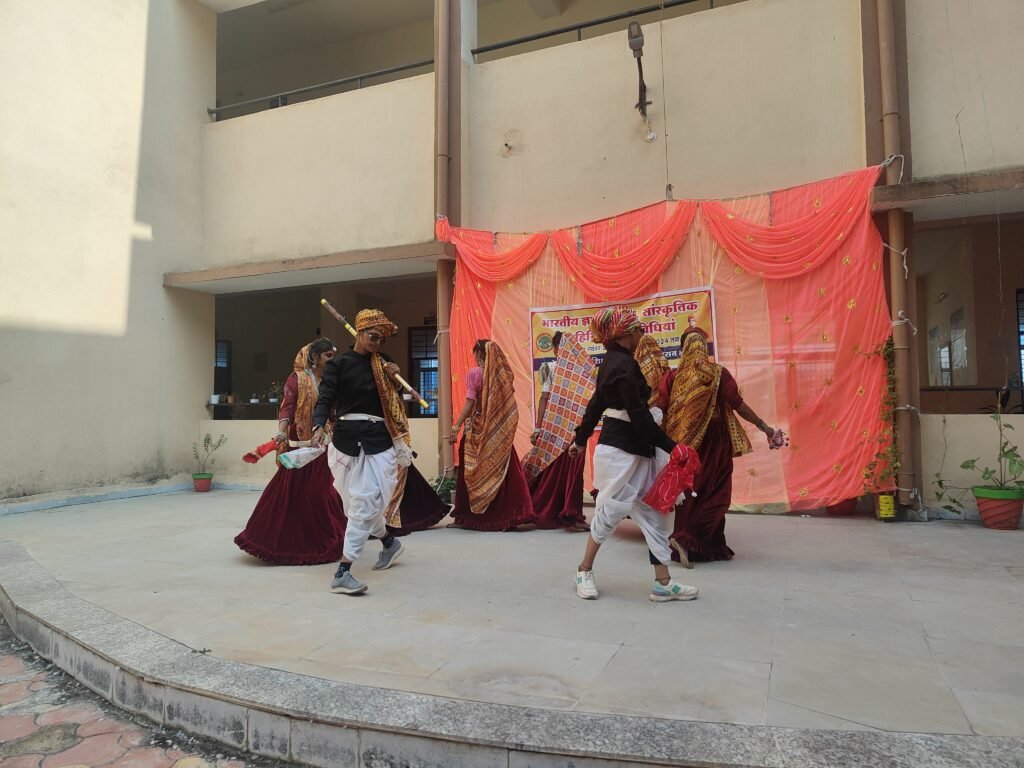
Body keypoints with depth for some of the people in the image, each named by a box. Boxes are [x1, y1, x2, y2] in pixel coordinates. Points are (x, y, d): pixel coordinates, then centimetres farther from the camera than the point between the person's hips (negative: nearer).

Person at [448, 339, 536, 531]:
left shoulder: (474, 373, -7)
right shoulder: (502, 374, 6)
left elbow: (470, 402, -15)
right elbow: (508, 403, 5)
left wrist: (456, 426, -15)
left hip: (477, 431, -4)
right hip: (500, 432, 4)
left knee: (474, 474, 7)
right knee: (503, 472, 8)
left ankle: (469, 517, 15)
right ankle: (509, 516, 6)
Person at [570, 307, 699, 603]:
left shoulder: (612, 361, 12)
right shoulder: (625, 365, -18)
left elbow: (596, 403, 19)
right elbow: (638, 414, -22)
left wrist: (581, 439, 26)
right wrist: (671, 447, -19)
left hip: (633, 450, 10)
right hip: (622, 450, -10)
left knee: (655, 512, 9)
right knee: (610, 512, 4)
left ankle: (663, 583, 15)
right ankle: (584, 571, 23)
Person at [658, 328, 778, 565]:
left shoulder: (672, 377, -1)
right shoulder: (718, 374, -5)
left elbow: (659, 410, -6)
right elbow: (738, 404, -7)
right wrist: (764, 427, 1)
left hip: (682, 443, 2)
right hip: (712, 441, -2)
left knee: (687, 492, 15)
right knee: (714, 493, 6)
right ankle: (687, 539, -7)